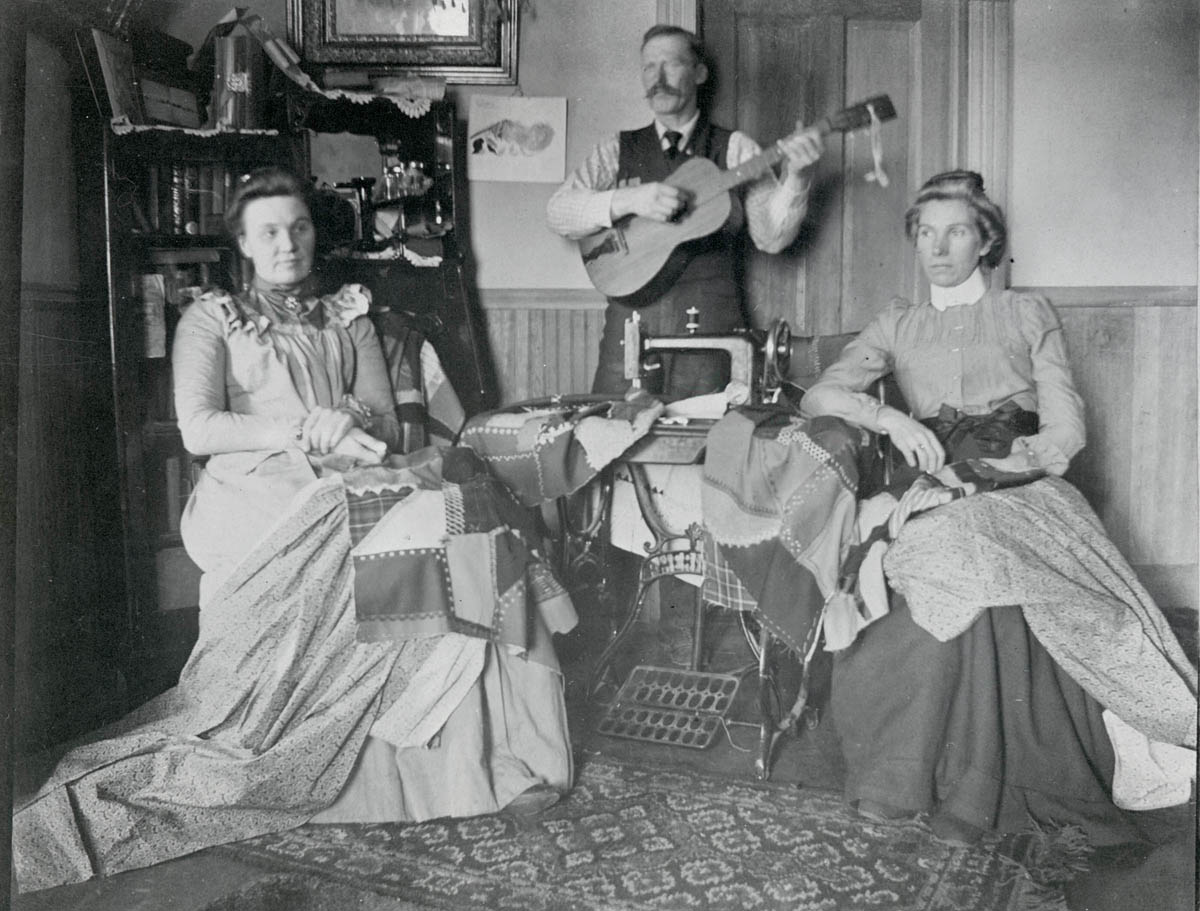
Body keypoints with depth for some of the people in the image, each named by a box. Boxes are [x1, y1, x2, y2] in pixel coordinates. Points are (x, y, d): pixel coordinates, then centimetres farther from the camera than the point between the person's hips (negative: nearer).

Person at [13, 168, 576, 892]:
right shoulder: (211, 319, 13)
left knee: (463, 497, -30)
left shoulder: (348, 317, 24)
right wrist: (305, 431, -12)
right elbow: (199, 429, -3)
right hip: (252, 491, -3)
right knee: (403, 528, -35)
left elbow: (387, 424, 15)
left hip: (348, 482, 4)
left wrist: (348, 423, -8)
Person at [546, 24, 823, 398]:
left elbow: (772, 237, 1)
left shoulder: (734, 148, 7)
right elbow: (557, 212, -2)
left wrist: (795, 176, -15)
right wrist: (629, 200, -16)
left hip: (710, 324, -1)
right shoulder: (619, 150, 10)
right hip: (632, 317, 1)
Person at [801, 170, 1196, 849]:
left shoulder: (1029, 314, 20)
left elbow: (1066, 429, 10)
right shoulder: (898, 325, 23)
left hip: (1025, 486, 0)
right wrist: (889, 417, -8)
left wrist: (1011, 457, -10)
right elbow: (818, 397, 10)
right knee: (966, 583, -33)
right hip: (938, 498, 0)